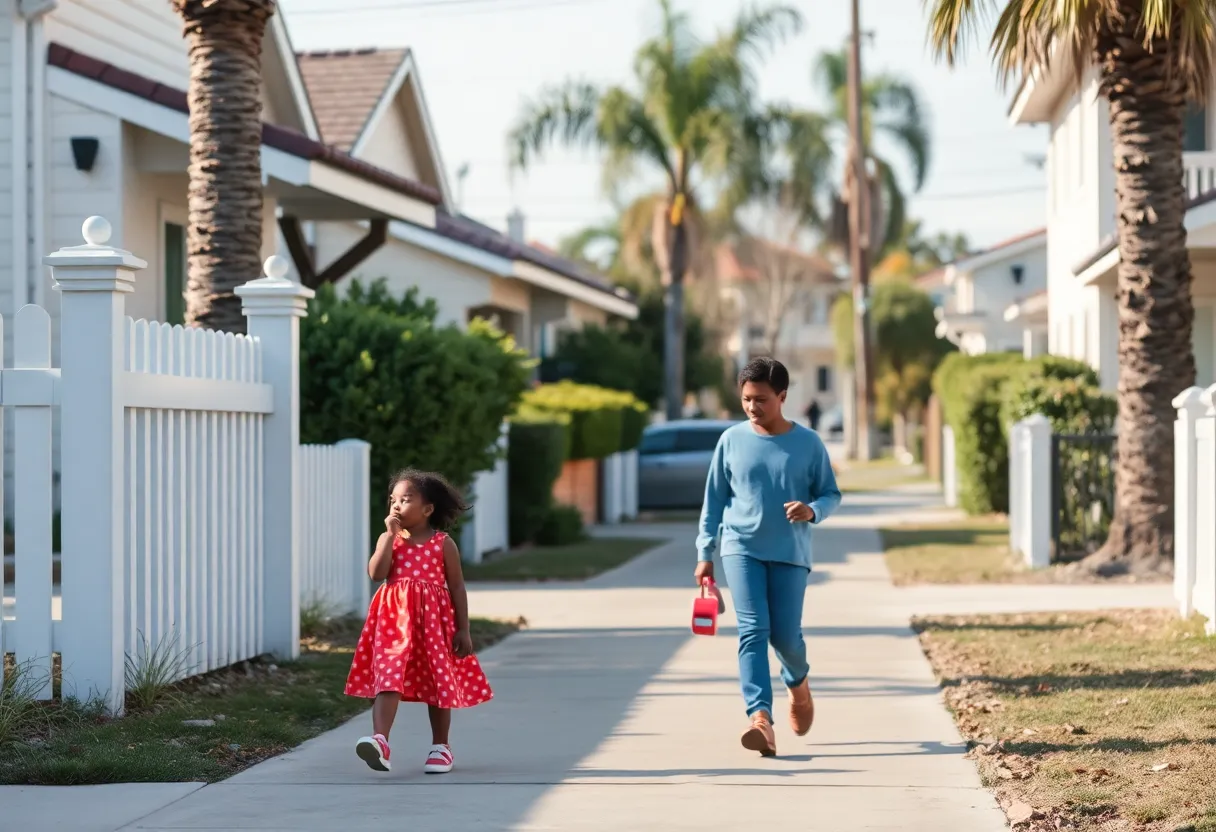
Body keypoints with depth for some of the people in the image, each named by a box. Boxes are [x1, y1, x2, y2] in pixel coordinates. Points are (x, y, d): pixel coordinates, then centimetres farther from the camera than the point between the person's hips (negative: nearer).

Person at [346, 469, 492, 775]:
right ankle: (380, 741, -26)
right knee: (388, 675, -14)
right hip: (394, 620, 1)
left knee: (438, 681, 7)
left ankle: (441, 746, 21)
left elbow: (457, 587, 2)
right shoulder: (389, 539, 6)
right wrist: (391, 534, -11)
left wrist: (463, 630, -1)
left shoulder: (443, 543, 0)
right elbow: (376, 573, -10)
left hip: (434, 621, -1)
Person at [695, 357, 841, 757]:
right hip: (742, 548, 0)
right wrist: (705, 552, 5)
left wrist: (813, 510, -17)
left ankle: (798, 683, 34)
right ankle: (760, 717, -21)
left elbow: (831, 494, 6)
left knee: (785, 636, -1)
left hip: (790, 552, 0)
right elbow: (714, 499, 8)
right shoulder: (731, 440, 3)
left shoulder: (808, 443, -1)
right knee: (753, 631, -13)